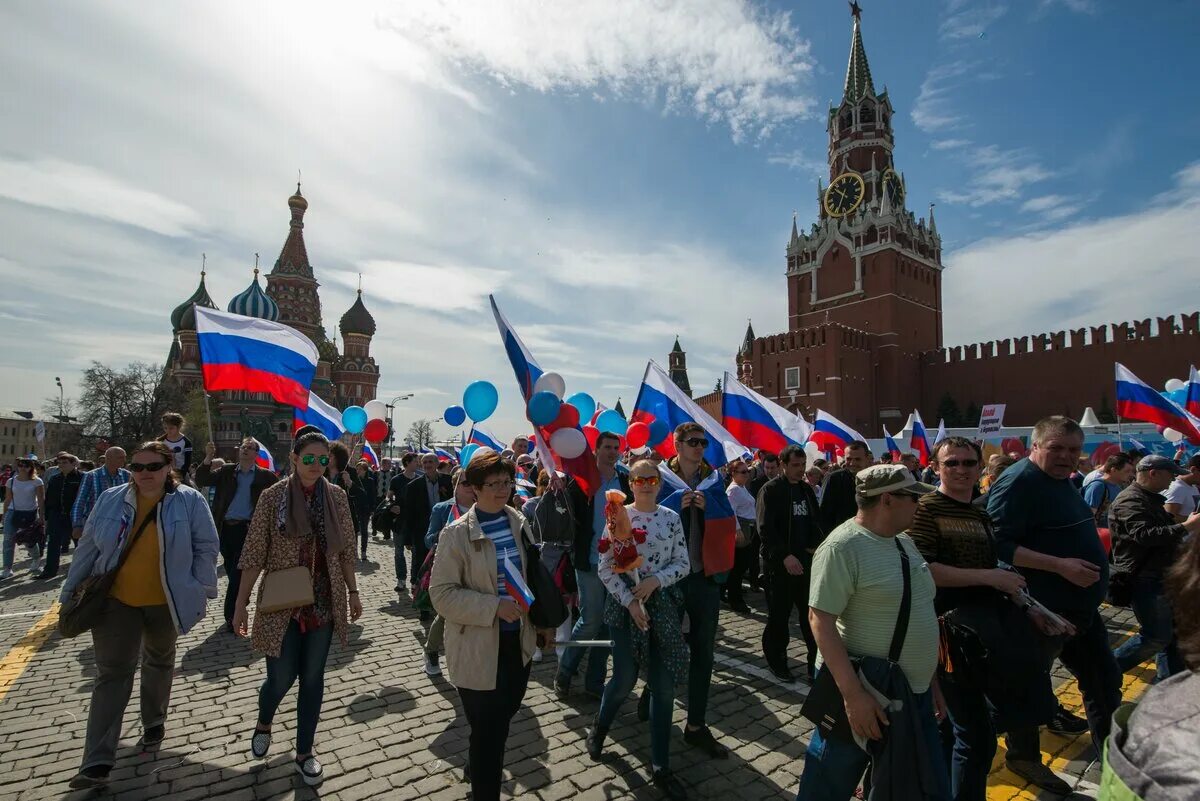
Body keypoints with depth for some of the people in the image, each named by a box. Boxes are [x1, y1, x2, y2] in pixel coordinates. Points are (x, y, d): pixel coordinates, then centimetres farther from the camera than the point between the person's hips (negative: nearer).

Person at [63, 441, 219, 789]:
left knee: (159, 663, 18)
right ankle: (98, 762, 6)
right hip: (116, 601, 1)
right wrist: (70, 593, 7)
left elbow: (206, 547, -6)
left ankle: (154, 725, 40)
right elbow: (88, 549, 6)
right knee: (112, 674, 1)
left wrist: (202, 589, -9)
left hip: (165, 603, -1)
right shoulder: (110, 500, -2)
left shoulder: (190, 501, -10)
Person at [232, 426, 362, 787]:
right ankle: (263, 724, 43)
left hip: (323, 603, 2)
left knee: (313, 678, 11)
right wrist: (240, 605, -5)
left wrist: (353, 592, 5)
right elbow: (253, 555, -6)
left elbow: (345, 550, 5)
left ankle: (304, 752, 30)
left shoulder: (337, 496, -2)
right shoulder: (272, 496, -10)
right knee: (281, 678, 7)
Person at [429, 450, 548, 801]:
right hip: (479, 650, -6)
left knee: (502, 719, 25)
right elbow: (442, 594, -19)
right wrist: (495, 607, -26)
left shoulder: (519, 523, 1)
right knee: (487, 731, 4)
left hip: (518, 643, 6)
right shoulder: (456, 534, -16)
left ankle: (480, 769, 53)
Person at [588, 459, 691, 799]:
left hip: (663, 605, 3)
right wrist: (630, 601, -14)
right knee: (625, 680, 6)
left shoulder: (671, 518, 0)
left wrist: (655, 581, -15)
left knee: (664, 686, 6)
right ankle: (599, 727, 40)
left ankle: (660, 768, 22)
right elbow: (605, 568, -7)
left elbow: (683, 564, 1)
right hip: (625, 604, -2)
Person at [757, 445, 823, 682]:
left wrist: (817, 545, -3)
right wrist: (785, 556, -25)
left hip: (805, 560, 5)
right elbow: (765, 528, -16)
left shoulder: (807, 489, 12)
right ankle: (777, 662, 21)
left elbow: (814, 522, 16)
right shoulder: (771, 490, -9)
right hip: (779, 563, -5)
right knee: (779, 616, 5)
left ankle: (817, 662, 21)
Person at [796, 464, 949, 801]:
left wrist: (931, 680, 16)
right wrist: (853, 694, -26)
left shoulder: (904, 542, 6)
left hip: (916, 696, 8)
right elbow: (820, 619, -24)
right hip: (863, 694, -8)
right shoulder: (842, 547, -21)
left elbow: (919, 613, 15)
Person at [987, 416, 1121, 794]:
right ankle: (1023, 755, 27)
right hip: (1045, 607, -9)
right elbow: (1001, 546, -27)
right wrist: (1060, 565, -29)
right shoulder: (1018, 482, -21)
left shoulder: (1061, 480, 10)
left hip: (1081, 603, 9)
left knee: (1103, 679, 20)